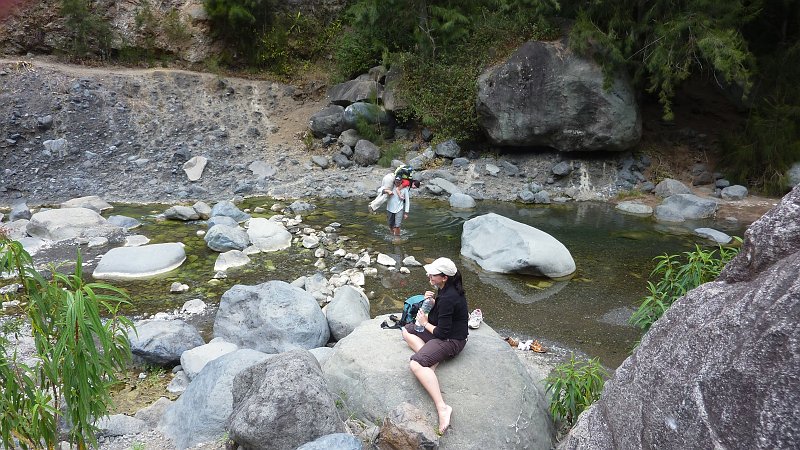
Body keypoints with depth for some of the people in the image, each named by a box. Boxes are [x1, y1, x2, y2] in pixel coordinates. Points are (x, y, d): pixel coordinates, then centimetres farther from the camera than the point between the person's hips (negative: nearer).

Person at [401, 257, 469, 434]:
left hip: (451, 340, -11)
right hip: (445, 331, 11)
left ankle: (442, 407, -32)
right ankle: (430, 363, -4)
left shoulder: (447, 298, -28)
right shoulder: (448, 288, 2)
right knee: (406, 331, 15)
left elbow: (441, 332, -24)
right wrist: (432, 302, -4)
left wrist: (425, 322, -7)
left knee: (416, 365, -27)